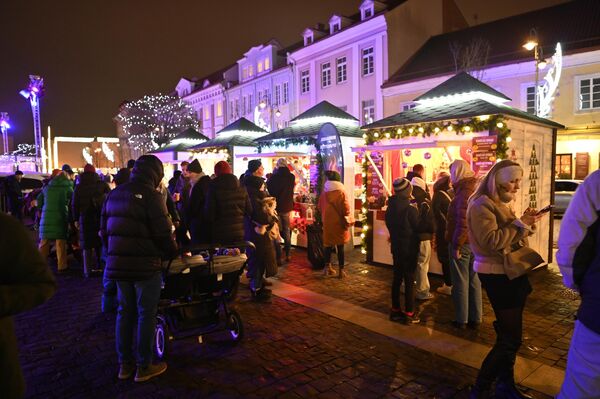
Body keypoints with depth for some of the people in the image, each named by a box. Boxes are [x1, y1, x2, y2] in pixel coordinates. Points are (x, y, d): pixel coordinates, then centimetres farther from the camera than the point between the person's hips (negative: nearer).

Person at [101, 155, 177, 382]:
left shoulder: (114, 194, 10)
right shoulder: (151, 196, -14)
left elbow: (105, 230, 16)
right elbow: (162, 233, -16)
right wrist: (174, 252, 2)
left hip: (118, 264, 7)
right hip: (145, 265, -7)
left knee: (125, 312, 16)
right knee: (146, 314, 4)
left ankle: (125, 363, 26)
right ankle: (144, 367, 14)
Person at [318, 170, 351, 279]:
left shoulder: (324, 191, -1)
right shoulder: (341, 192, -12)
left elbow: (320, 206, 6)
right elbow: (346, 208, -13)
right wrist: (347, 220, 1)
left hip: (327, 221, 3)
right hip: (339, 222, -3)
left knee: (328, 245, 16)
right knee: (340, 247, 4)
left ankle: (328, 267, 21)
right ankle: (341, 271, 8)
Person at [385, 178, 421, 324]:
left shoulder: (390, 208, 1)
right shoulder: (411, 209, -19)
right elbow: (418, 228, -11)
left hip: (396, 248, 6)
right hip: (410, 248, -6)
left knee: (397, 278, 14)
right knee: (409, 280, 2)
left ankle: (395, 310, 21)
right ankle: (409, 313, 7)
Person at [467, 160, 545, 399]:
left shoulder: (500, 204, 15)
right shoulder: (482, 204, -15)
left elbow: (511, 236, 18)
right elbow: (491, 241, -24)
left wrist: (526, 223, 1)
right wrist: (520, 223, -17)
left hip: (511, 272, 10)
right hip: (496, 275, -10)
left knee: (510, 335, 15)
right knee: (510, 338, -8)